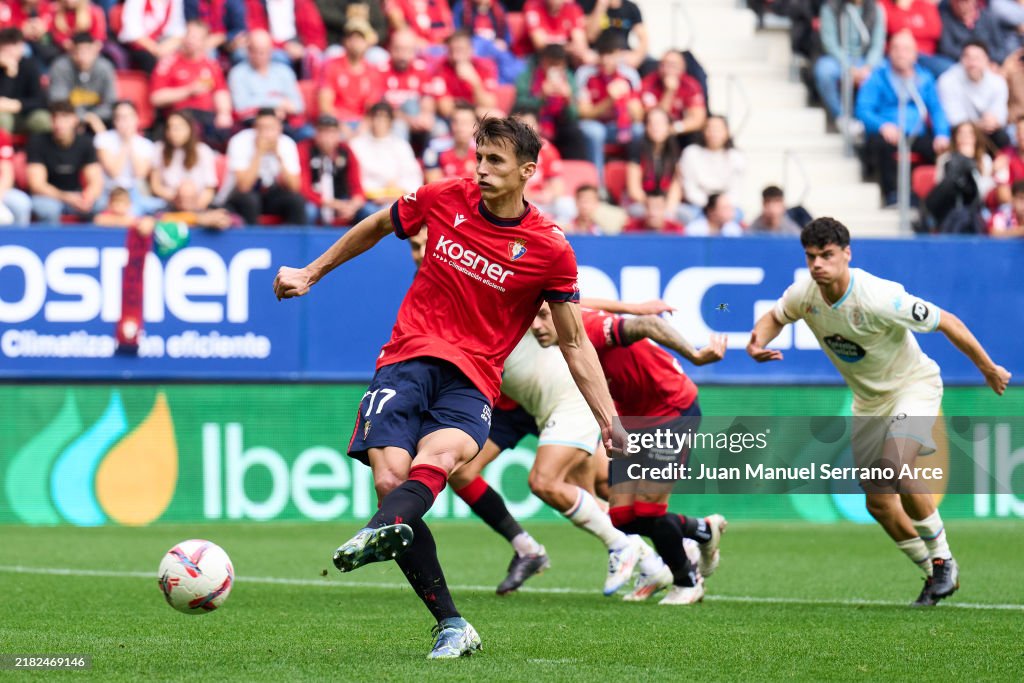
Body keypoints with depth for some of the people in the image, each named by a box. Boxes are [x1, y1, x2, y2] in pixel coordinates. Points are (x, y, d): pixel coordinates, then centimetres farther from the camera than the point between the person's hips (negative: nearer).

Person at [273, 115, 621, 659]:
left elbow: (574, 343, 8)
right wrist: (310, 273, 30)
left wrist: (611, 425, 3)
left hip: (471, 381, -2)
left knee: (435, 458, -34)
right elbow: (376, 227, 25)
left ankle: (380, 533, -65)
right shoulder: (443, 200, 6)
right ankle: (451, 626, -16)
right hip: (409, 356, 2)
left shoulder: (549, 250, 1)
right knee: (389, 477, -20)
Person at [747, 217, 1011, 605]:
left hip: (914, 385, -7)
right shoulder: (804, 294, -14)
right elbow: (775, 317, 11)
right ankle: (935, 575, 24)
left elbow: (947, 323, -21)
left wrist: (988, 369, -10)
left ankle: (942, 560, -14)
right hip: (869, 399, 7)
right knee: (878, 503, 4)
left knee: (896, 469, -31)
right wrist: (758, 341, -13)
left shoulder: (878, 299, -31)